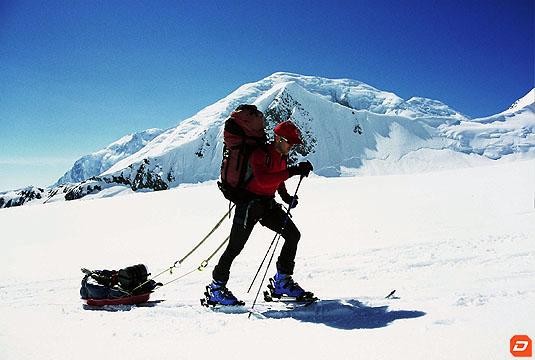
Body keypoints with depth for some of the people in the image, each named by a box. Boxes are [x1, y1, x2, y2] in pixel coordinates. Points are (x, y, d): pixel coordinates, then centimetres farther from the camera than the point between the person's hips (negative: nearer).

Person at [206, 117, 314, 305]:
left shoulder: (282, 157, 10)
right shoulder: (260, 154, -17)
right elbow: (263, 180, -34)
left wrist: (286, 197, 10)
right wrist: (292, 171, -36)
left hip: (268, 204, 8)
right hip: (250, 203, -8)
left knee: (293, 235, -2)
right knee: (235, 247, -6)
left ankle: (282, 280, 8)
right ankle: (216, 288, 8)